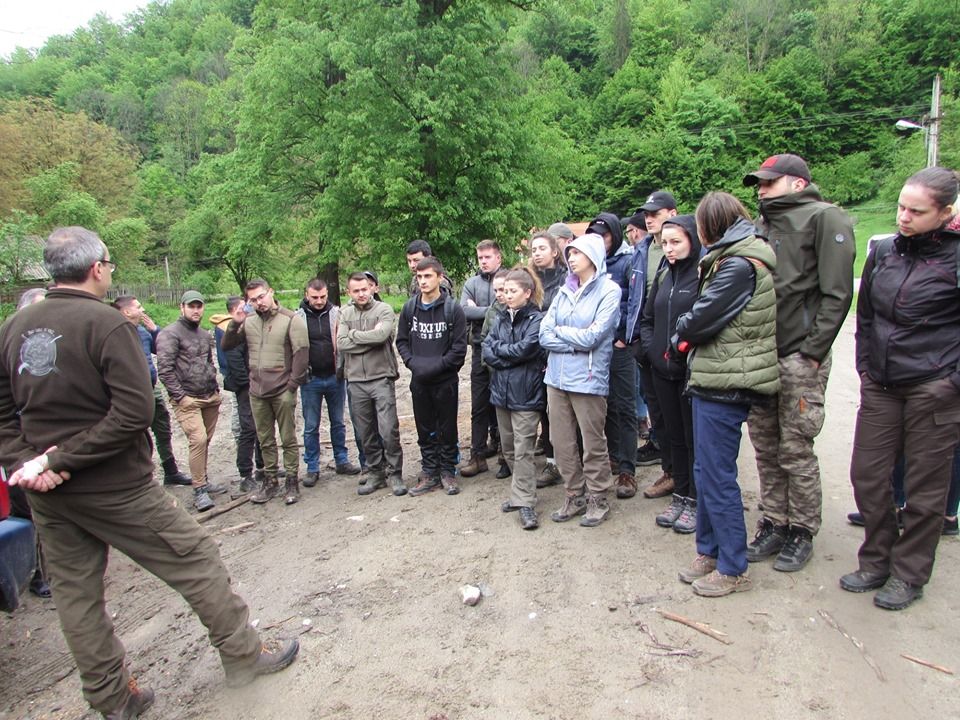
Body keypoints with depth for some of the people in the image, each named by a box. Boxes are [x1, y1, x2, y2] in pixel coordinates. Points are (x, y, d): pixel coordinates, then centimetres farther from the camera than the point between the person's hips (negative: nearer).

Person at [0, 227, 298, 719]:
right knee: (196, 562, 7)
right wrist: (58, 458, -17)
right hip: (113, 488, -7)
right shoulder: (106, 323, -16)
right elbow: (134, 413, -24)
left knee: (74, 593, 18)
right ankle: (243, 655, 22)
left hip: (46, 493, 8)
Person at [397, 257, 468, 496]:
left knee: (447, 429, 8)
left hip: (446, 380, -3)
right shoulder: (409, 308, 4)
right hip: (419, 380, 3)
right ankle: (429, 473, 24)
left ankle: (448, 472, 23)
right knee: (425, 430, 12)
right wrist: (413, 362, -8)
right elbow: (401, 340, 8)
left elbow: (459, 347, -10)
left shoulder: (452, 308, -7)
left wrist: (436, 366, -16)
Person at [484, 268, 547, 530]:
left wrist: (498, 348, -4)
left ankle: (525, 503, 3)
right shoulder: (501, 318, 11)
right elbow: (487, 351, 4)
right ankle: (520, 493, 29)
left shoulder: (537, 319, -7)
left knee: (523, 451, -5)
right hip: (502, 391, 7)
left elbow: (526, 348, -19)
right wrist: (512, 358, -12)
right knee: (508, 448, 15)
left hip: (526, 394, -7)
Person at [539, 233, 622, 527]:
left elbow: (593, 337, -15)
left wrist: (561, 331, -1)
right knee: (561, 442, 11)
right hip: (557, 378, 6)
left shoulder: (609, 290, -5)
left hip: (588, 379, -5)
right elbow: (544, 335, 3)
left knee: (593, 445, 6)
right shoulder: (564, 291, 11)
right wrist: (577, 341, -10)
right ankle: (574, 496, 27)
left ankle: (598, 500, 23)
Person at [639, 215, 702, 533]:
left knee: (695, 437, 5)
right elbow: (647, 319, 19)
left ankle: (695, 501, 19)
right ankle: (679, 496, 28)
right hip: (663, 370, 7)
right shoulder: (663, 276, 12)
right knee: (674, 436, 15)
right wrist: (653, 351, 5)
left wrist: (684, 351, -17)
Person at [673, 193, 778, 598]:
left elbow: (704, 316, -16)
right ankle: (709, 551, 30)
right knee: (706, 470, 17)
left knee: (716, 475, -1)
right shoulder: (733, 259, 16)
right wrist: (689, 337, -1)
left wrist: (680, 336, 1)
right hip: (715, 380, 10)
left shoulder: (739, 265, -16)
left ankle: (733, 569, 13)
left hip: (725, 383, -10)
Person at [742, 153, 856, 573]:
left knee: (795, 451, 1)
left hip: (798, 360, -6)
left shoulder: (824, 218, -4)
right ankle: (774, 524, 26)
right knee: (765, 448, 12)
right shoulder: (761, 225, 16)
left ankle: (802, 532, 18)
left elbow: (837, 293, -11)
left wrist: (812, 352, -15)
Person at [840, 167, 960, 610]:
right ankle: (877, 562, 27)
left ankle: (909, 575, 24)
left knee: (924, 488, 7)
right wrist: (864, 365, 11)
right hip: (880, 386, 5)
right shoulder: (883, 251, 6)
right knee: (867, 475, 9)